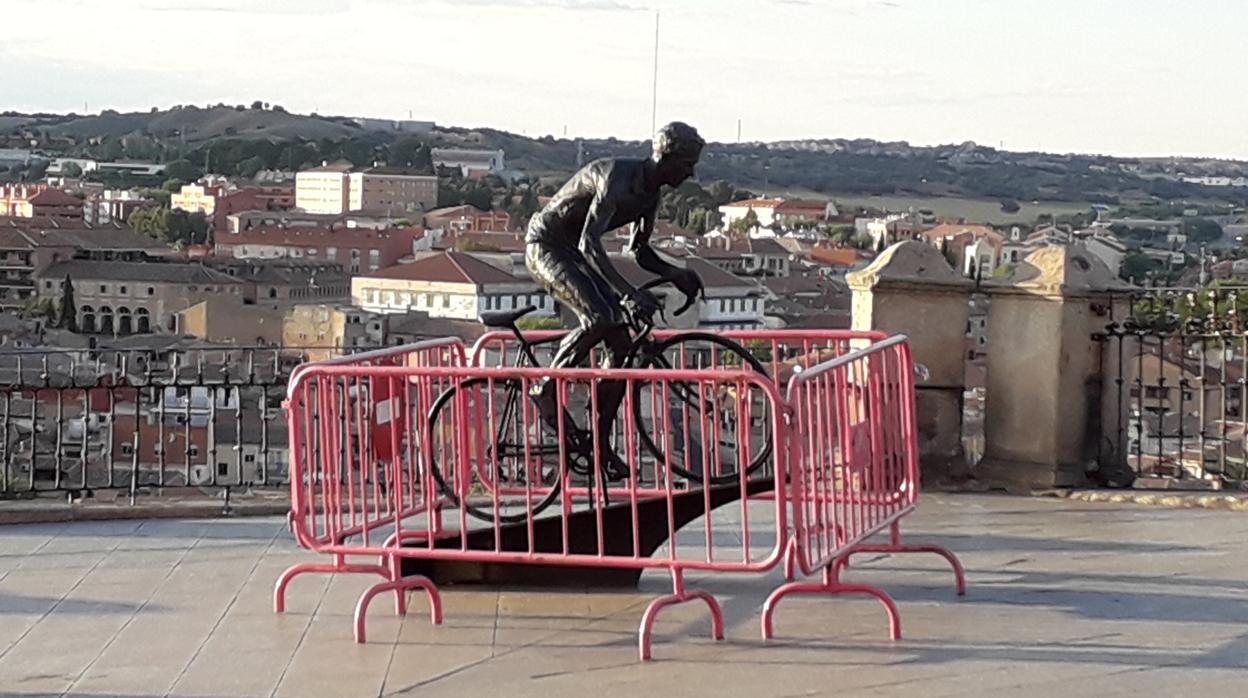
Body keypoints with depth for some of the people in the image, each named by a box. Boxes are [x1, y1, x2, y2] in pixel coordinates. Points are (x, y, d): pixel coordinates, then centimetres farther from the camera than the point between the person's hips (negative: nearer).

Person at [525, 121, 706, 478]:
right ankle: (546, 389, -12)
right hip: (545, 246, -9)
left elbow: (640, 251, 13)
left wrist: (675, 274, -7)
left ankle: (601, 444, 1)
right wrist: (627, 292, -45)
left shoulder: (651, 192, 2)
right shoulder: (617, 178, -27)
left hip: (574, 253, 9)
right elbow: (589, 242, -36)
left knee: (621, 343, -3)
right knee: (598, 318, -31)